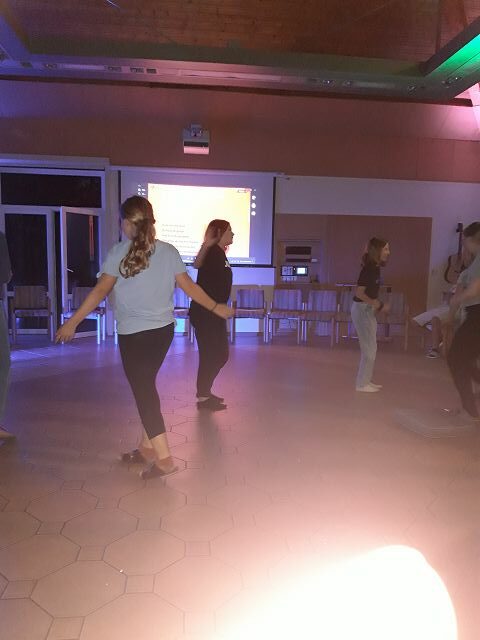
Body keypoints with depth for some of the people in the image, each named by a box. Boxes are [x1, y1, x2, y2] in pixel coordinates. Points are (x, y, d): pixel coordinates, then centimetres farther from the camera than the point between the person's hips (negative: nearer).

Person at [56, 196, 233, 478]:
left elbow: (100, 291, -10)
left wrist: (72, 323, -4)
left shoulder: (119, 252, -9)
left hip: (134, 334, -5)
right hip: (164, 330, 6)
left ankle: (164, 458, 3)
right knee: (146, 386, 19)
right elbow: (189, 286, 3)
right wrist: (216, 307, 15)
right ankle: (147, 447, 29)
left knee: (143, 391, 3)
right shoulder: (169, 251, 1)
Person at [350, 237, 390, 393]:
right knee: (369, 348, -3)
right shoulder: (369, 269, -19)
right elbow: (359, 293, -23)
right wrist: (377, 305, -18)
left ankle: (366, 381, 26)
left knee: (370, 348, 15)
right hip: (362, 309, -9)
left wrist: (379, 305, 6)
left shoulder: (375, 268, 8)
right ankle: (362, 383, 8)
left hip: (368, 310, 9)